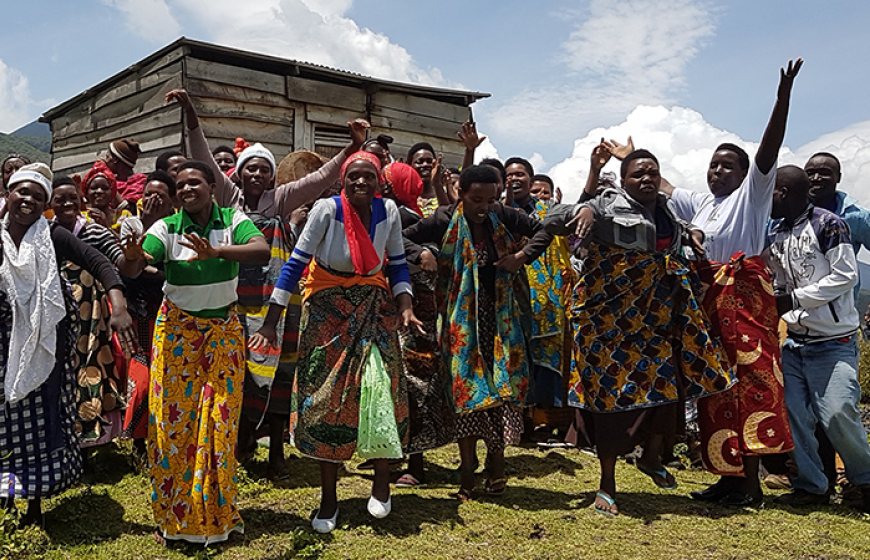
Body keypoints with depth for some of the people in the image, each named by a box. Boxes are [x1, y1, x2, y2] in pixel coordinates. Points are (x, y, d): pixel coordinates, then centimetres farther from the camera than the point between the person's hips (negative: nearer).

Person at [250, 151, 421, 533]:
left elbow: (398, 266, 5)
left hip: (375, 308, 2)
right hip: (327, 308, -2)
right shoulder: (327, 209, -15)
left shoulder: (387, 211, -5)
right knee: (328, 398, 1)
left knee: (381, 390, -5)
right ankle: (328, 498, 15)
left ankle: (381, 482, 18)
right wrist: (270, 323, -20)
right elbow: (296, 263, -17)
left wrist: (406, 308, -11)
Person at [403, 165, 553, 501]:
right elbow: (404, 240, 0)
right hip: (463, 318, -2)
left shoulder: (503, 217, 1)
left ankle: (496, 459, 16)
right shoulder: (445, 221, -6)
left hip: (501, 316, 2)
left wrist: (522, 256, -2)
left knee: (506, 383, 1)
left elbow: (542, 232, 12)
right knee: (466, 386, -2)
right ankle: (468, 468, 10)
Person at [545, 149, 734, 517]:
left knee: (666, 384, 8)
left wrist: (691, 233, 14)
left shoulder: (665, 210, 13)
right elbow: (552, 220, -11)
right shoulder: (607, 205, -7)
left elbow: (676, 231, 37)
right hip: (611, 315, -6)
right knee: (612, 390, -1)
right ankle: (607, 483, 12)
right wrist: (581, 210, -30)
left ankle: (652, 457, 36)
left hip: (657, 314, 6)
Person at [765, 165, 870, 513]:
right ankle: (811, 486, 14)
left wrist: (793, 299, -18)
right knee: (793, 413, 1)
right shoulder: (775, 236, 13)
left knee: (836, 412, -13)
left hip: (833, 341, -7)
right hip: (795, 341, 7)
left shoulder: (828, 224, -9)